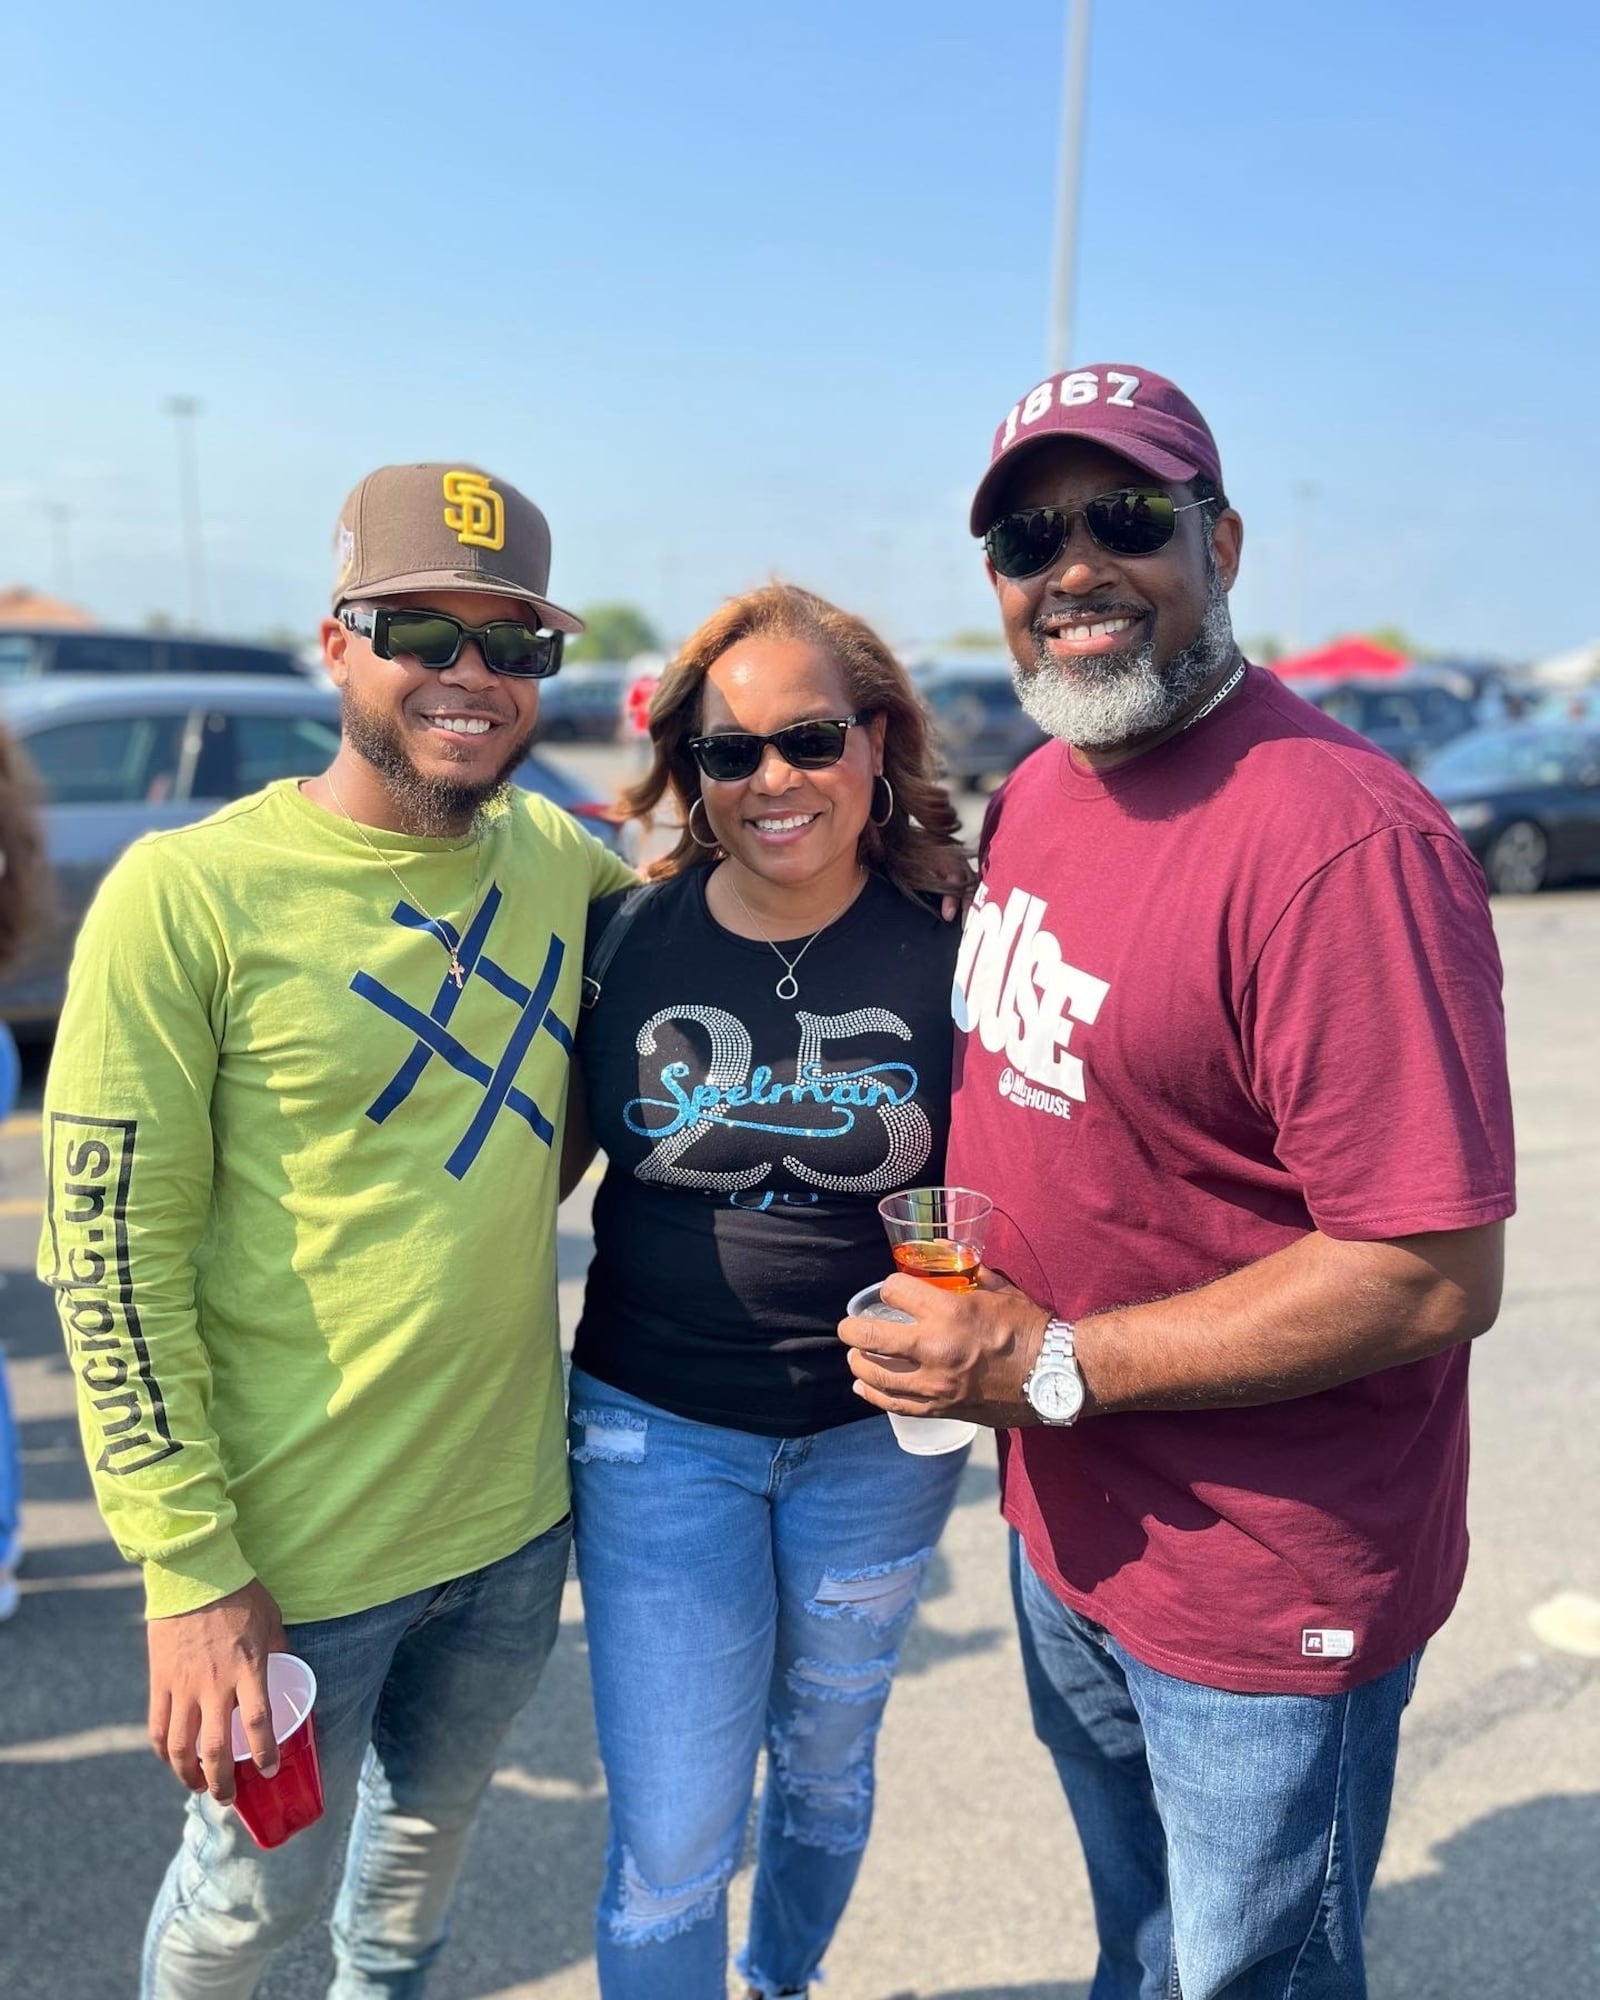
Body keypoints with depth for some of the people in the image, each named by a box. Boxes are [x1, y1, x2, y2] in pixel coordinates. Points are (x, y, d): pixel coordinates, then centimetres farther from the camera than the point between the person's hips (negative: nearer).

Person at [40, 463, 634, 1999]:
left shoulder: (557, 858, -2)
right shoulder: (187, 893, -17)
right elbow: (110, 1256, -16)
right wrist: (190, 1571, -16)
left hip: (515, 1510, 5)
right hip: (288, 1541, -5)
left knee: (435, 1818, 28)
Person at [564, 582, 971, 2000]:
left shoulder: (948, 946, -11)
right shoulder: (630, 936, -8)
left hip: (876, 1437, 1)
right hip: (658, 1429, 0)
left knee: (826, 1767, 25)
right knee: (671, 1844, 5)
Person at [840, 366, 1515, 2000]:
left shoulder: (1340, 838, -26)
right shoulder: (1031, 794, 2)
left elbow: (1435, 1277, -27)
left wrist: (1052, 1364, -24)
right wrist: (954, 1306, 1)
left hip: (1269, 1589, -7)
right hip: (1065, 1531, 7)